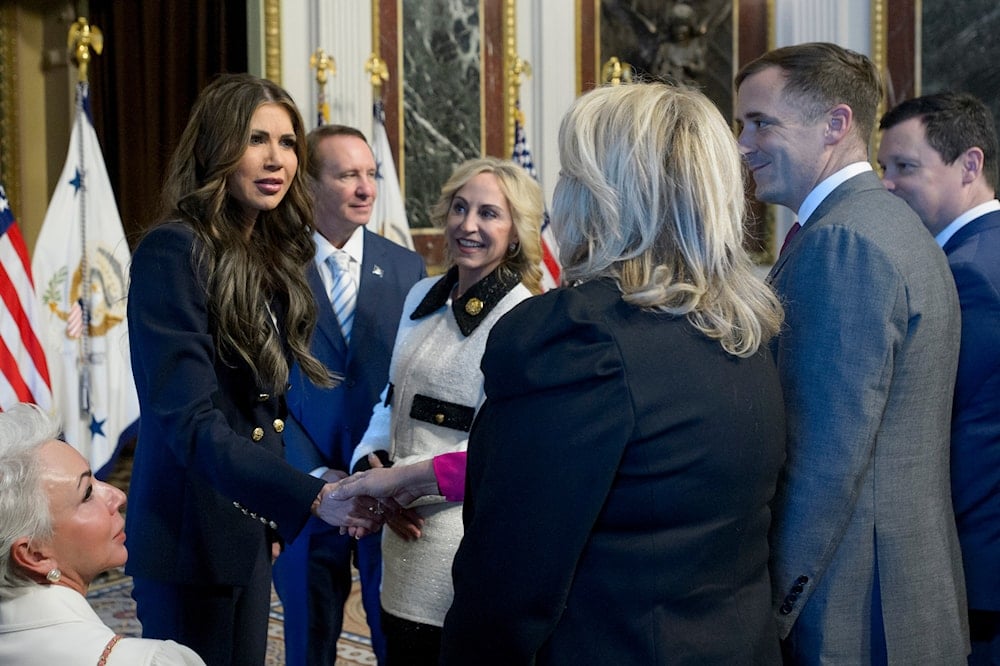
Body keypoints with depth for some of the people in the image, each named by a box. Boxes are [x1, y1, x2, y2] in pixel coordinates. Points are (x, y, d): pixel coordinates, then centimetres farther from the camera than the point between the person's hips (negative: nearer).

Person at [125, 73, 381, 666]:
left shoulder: (271, 257, 8)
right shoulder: (174, 251, -17)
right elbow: (190, 422, -24)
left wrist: (274, 519, 9)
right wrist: (311, 498, -32)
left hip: (251, 530, 7)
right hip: (190, 536, -7)